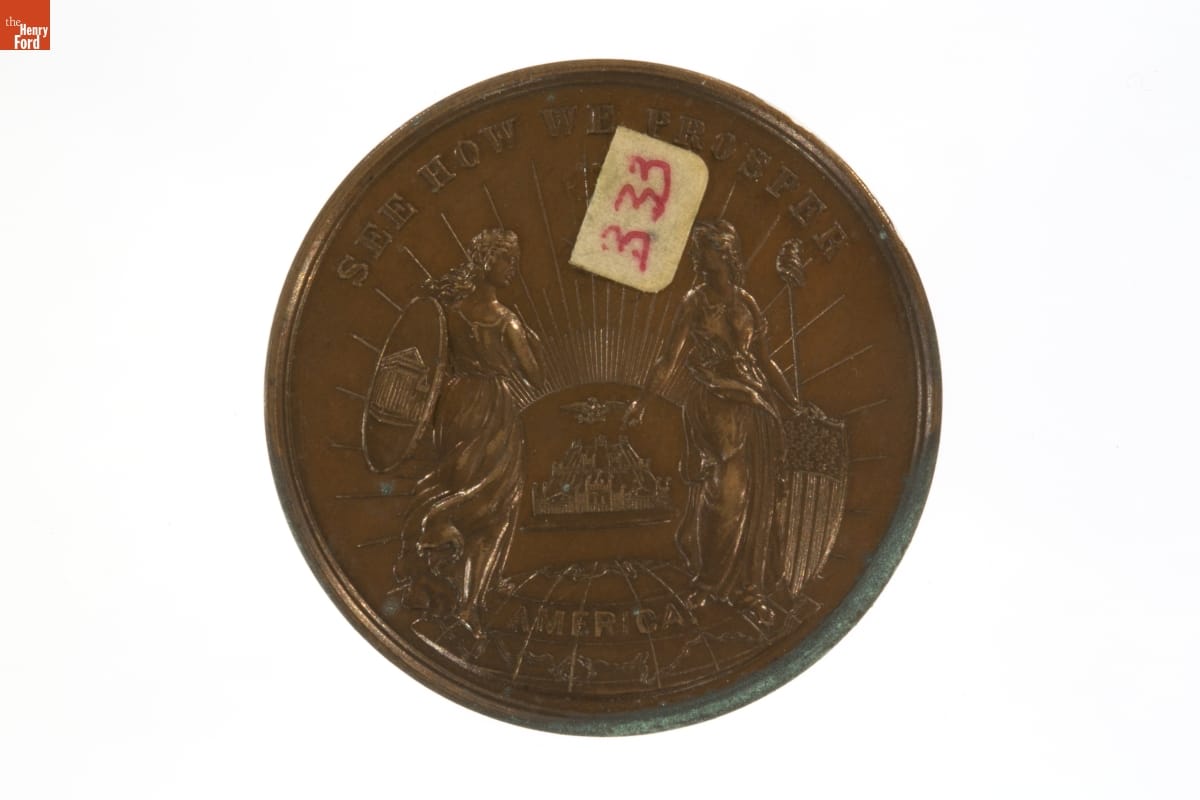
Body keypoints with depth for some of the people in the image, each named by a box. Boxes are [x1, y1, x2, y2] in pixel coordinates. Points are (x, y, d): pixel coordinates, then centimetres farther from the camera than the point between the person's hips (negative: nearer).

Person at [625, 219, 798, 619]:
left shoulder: (746, 302, 11)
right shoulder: (695, 303, 0)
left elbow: (764, 360, 16)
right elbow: (670, 359, -3)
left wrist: (793, 403, 18)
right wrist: (641, 401, -11)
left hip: (751, 406, 4)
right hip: (713, 405, -4)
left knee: (754, 496, 4)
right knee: (725, 492, -8)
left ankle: (746, 587, 14)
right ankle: (710, 579, 9)